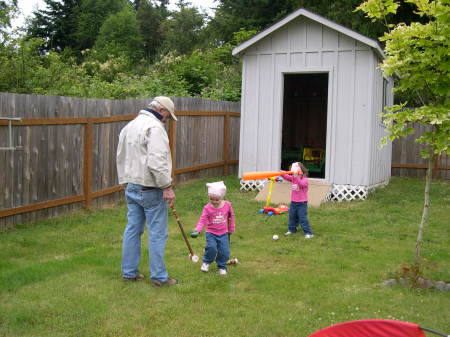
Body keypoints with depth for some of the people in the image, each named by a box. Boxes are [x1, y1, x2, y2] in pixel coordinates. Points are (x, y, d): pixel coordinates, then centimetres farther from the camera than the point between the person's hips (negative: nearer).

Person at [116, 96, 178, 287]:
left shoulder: (129, 126, 16)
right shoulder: (154, 127, -15)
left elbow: (121, 157, 20)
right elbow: (157, 162, -24)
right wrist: (167, 187, -20)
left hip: (131, 188, 9)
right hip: (150, 189, -9)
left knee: (132, 229, 14)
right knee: (157, 234, 0)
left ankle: (129, 272, 22)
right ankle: (159, 277, 6)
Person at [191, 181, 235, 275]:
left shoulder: (227, 205, -5)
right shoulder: (207, 208, -11)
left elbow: (231, 216, 11)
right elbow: (203, 220, -16)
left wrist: (231, 228, 17)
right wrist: (197, 230, -32)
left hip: (223, 233, 2)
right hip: (211, 233, -2)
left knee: (224, 251, -5)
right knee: (211, 248, -21)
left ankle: (222, 266, 20)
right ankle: (206, 262, 7)